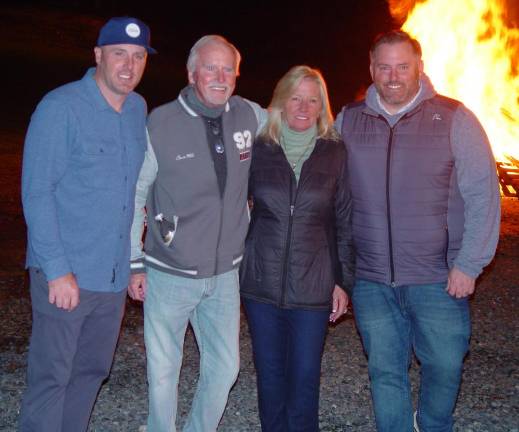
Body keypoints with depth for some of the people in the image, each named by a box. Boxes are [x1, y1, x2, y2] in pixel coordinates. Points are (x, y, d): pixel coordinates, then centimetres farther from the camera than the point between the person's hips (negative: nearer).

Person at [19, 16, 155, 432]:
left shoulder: (139, 109, 7)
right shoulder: (61, 107, -12)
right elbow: (36, 192, -14)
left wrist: (135, 261, 11)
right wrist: (57, 270, -19)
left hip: (115, 274, 6)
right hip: (65, 274, -6)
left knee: (93, 371, 17)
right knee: (50, 379, 3)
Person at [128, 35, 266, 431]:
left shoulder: (249, 116, -2)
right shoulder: (161, 124, -12)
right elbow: (134, 194, -5)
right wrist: (135, 262, -4)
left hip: (225, 275, 4)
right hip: (169, 275, -3)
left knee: (225, 367, 14)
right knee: (164, 370, 10)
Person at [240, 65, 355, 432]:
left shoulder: (335, 153, 1)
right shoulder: (259, 150, 2)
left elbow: (345, 221, 3)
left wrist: (344, 281, 0)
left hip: (313, 286, -1)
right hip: (262, 281, 1)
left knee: (305, 376, 5)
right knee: (270, 373, 11)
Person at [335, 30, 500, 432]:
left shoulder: (454, 119, -4)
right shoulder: (347, 122, 5)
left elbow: (483, 195, -5)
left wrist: (468, 265, -10)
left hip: (438, 279, -2)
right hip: (371, 281, 2)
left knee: (444, 367, 9)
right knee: (385, 372, 11)